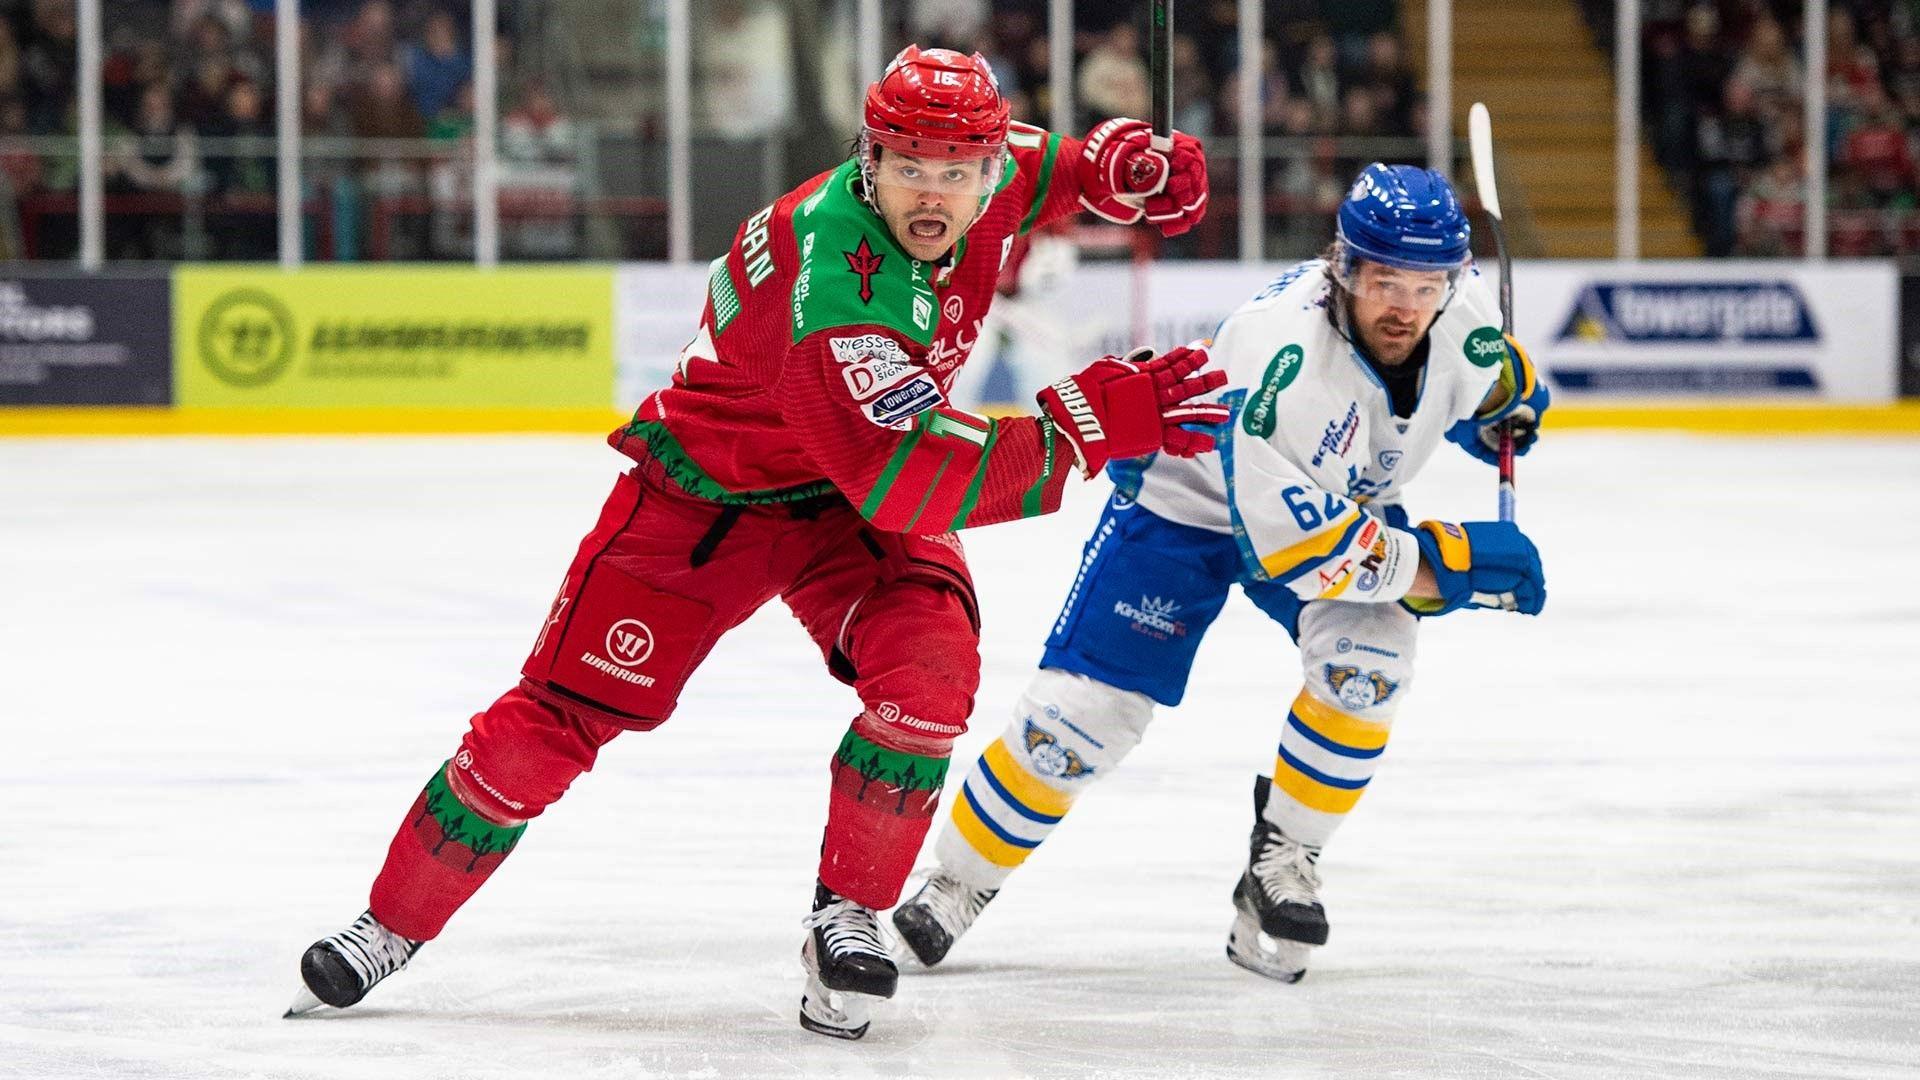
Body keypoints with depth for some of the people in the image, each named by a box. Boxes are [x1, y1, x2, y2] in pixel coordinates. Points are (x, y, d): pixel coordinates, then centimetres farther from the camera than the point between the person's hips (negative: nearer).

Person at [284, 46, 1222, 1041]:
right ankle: (392, 924, 11)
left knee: (929, 672, -23)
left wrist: (1123, 165, -10)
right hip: (708, 496, -5)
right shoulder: (825, 276, -38)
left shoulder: (978, 187, -15)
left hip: (854, 494, 5)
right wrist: (1100, 418, -44)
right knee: (561, 711, -5)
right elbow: (909, 480, -44)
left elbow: (1040, 169, 13)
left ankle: (848, 915, -6)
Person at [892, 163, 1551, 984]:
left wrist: (1505, 405, -6)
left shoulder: (1461, 307, -21)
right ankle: (954, 886, 11)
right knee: (1087, 706, -9)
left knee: (1369, 652, -23)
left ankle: (1283, 860, -5)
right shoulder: (1279, 352, -41)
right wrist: (1451, 562, -37)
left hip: (1340, 501, 5)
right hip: (1186, 498, -5)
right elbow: (1290, 542, -40)